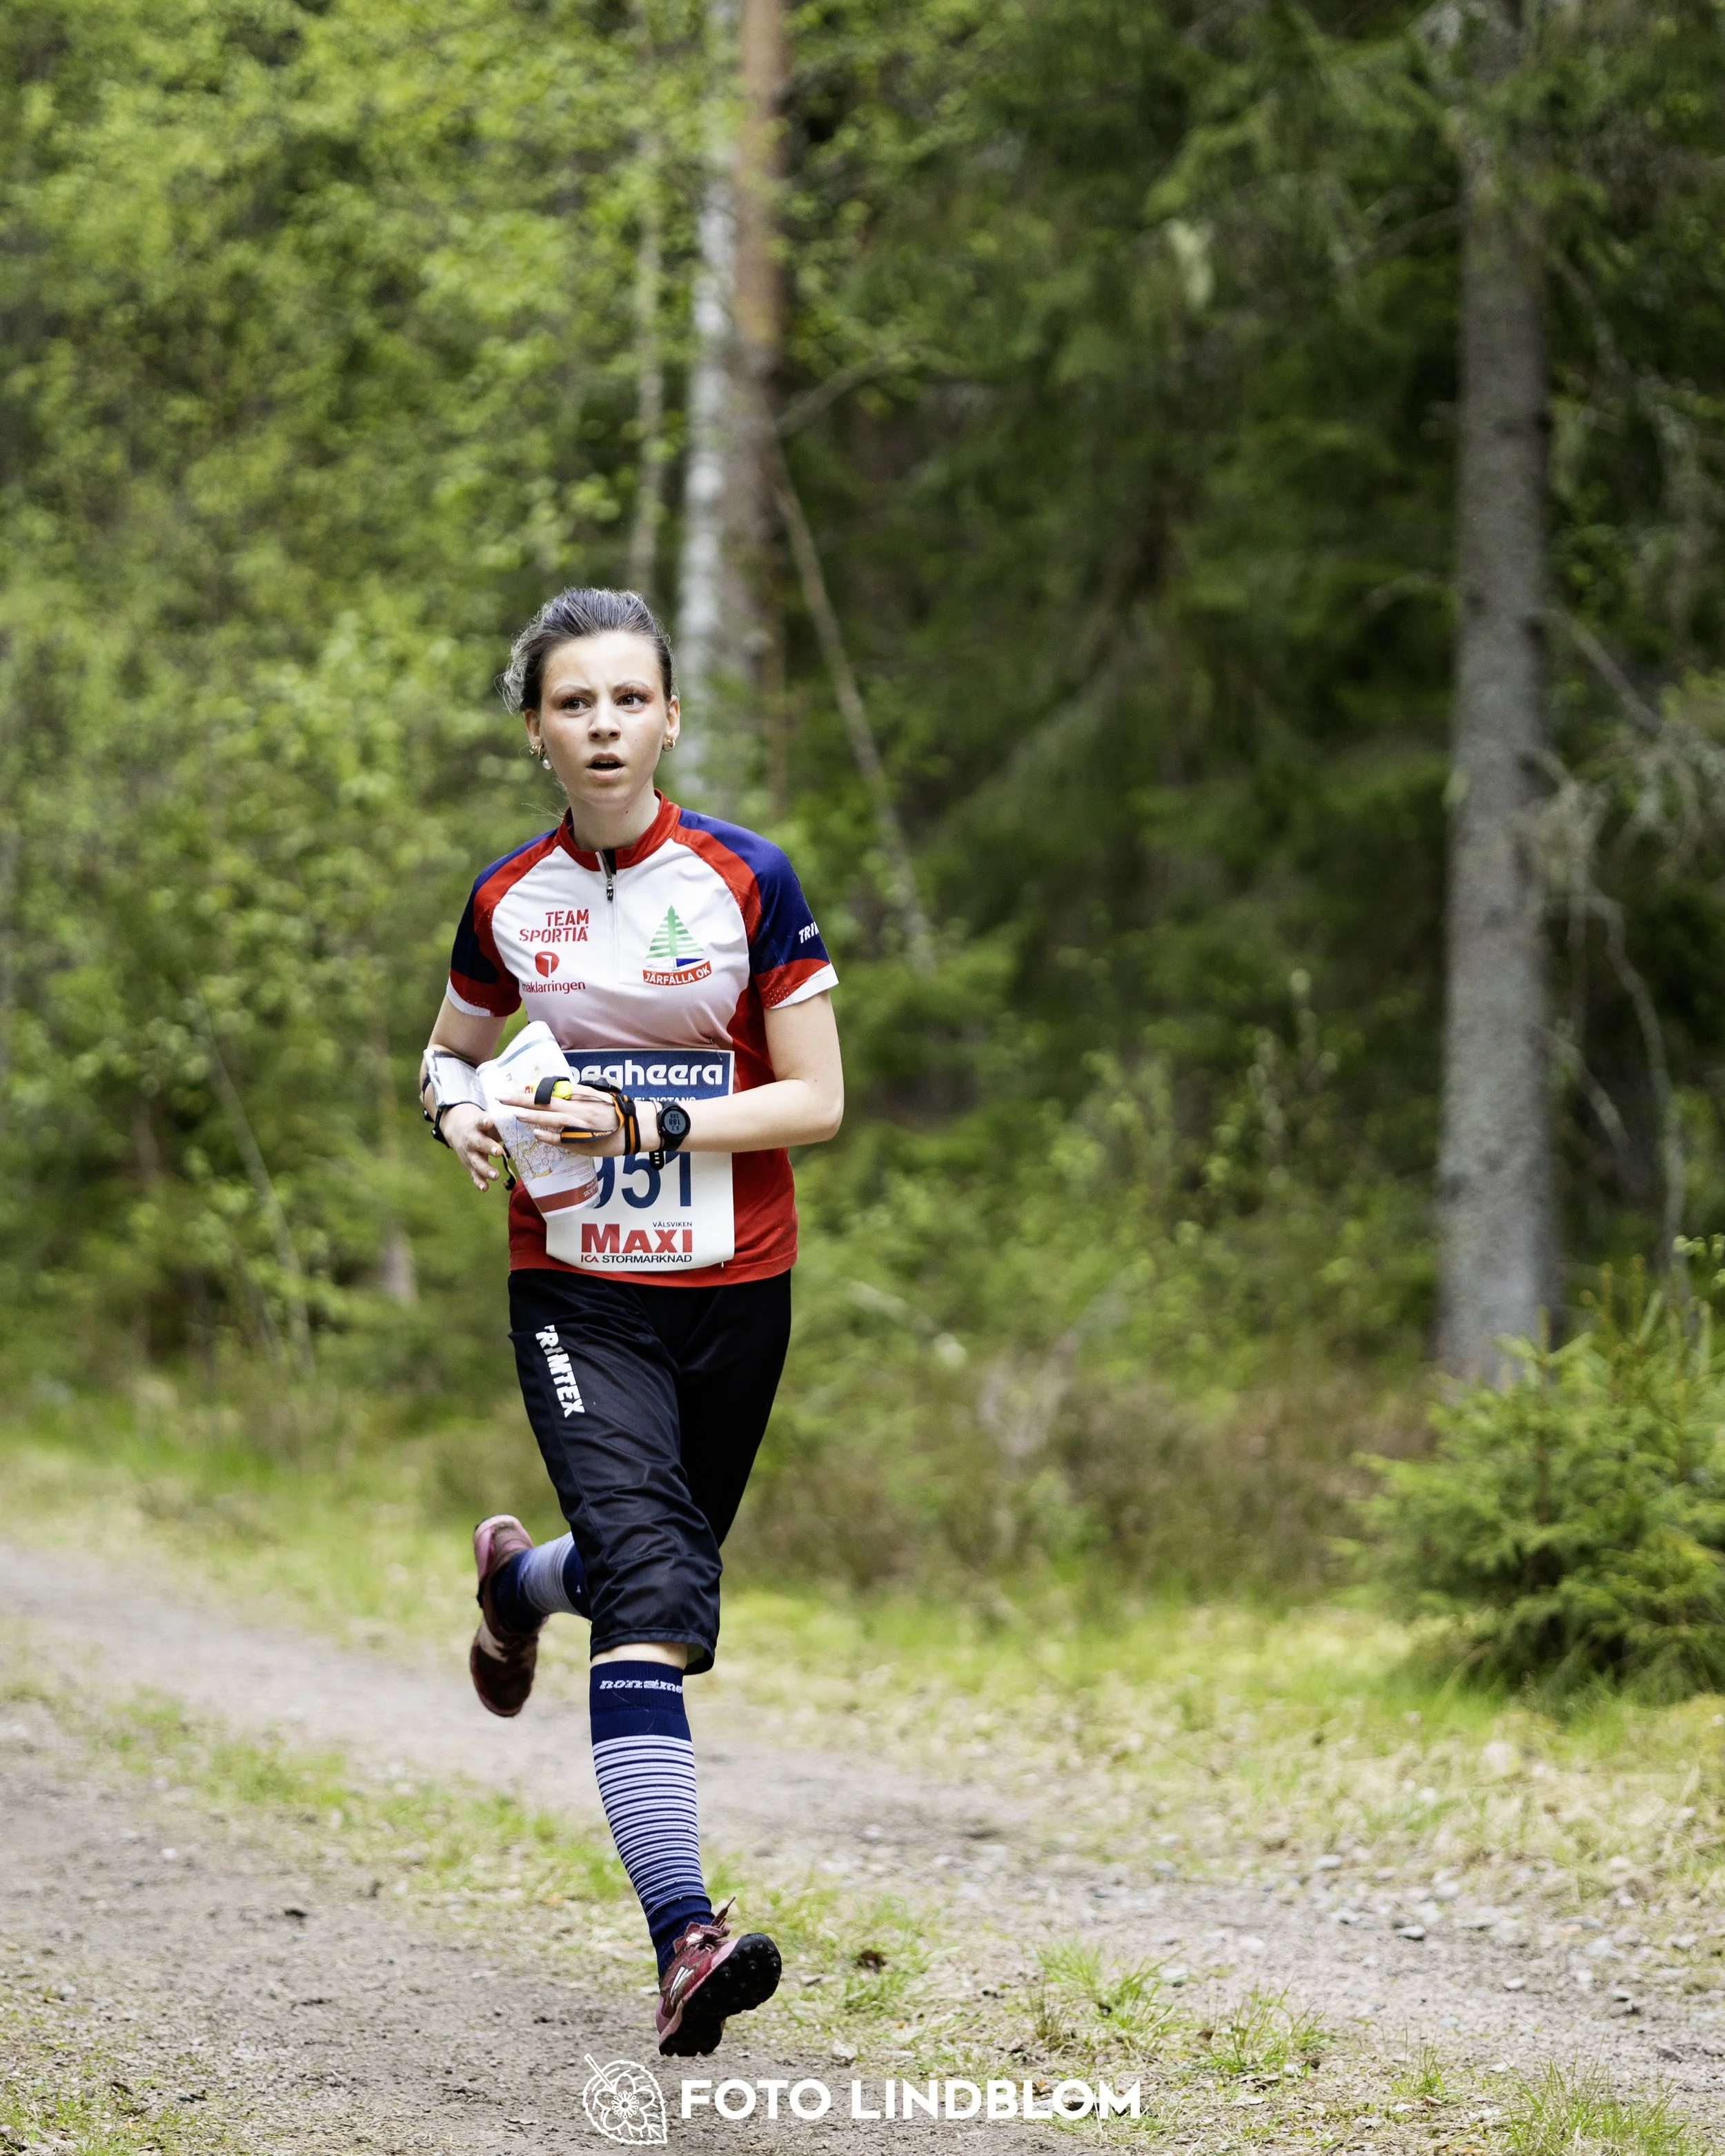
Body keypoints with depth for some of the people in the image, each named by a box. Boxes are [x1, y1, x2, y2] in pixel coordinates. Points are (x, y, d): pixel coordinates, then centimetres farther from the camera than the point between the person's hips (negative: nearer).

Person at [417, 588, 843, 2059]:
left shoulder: (746, 880, -6)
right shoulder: (509, 901, 1)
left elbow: (819, 1102, -7)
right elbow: (449, 1051, 18)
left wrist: (647, 1126, -18)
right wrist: (459, 1109, -5)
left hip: (735, 1290, 1)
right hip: (578, 1294, -1)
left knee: (664, 1569, 14)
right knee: (649, 1586, -19)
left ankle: (521, 1580, 51)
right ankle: (684, 1934, -25)